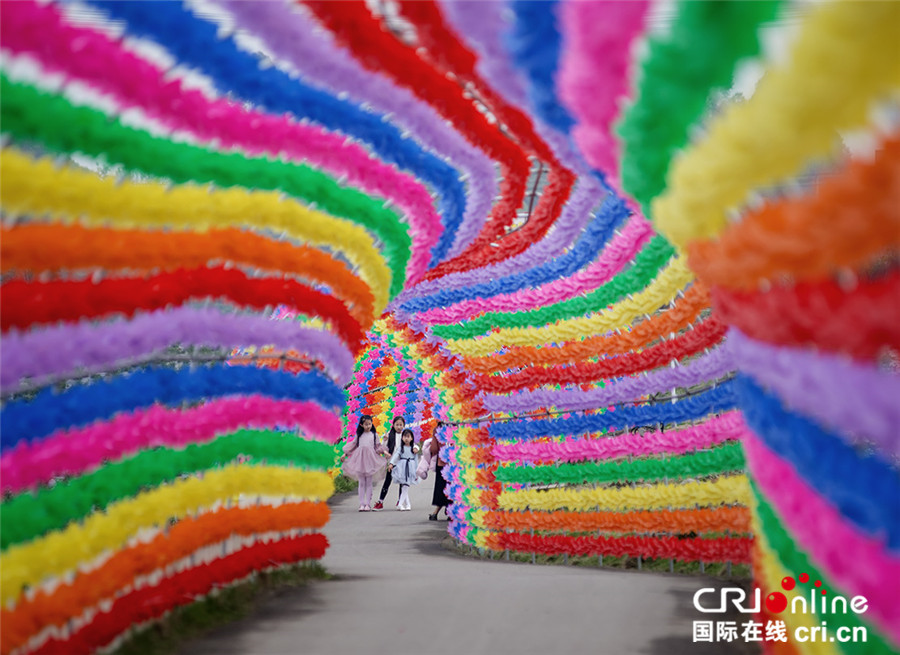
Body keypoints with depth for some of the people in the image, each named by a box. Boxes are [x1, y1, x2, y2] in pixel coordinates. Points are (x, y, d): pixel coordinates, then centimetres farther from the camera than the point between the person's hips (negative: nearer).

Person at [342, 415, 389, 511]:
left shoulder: (374, 435, 8)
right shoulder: (359, 435, 11)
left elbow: (378, 446, 12)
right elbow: (353, 445, 19)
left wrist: (384, 451, -4)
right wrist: (345, 454, 17)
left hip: (370, 459, -1)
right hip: (360, 459, 1)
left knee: (369, 483, 0)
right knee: (361, 483, 2)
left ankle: (368, 504, 2)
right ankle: (362, 504, 3)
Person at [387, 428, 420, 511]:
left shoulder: (414, 448, 7)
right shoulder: (401, 447, 5)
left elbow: (416, 460, 10)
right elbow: (396, 455, -9)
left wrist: (416, 473, 9)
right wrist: (391, 463, -26)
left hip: (410, 468, 0)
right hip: (402, 467, 0)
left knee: (406, 486, -8)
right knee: (403, 486, 0)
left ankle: (401, 504, -7)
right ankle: (407, 504, 8)